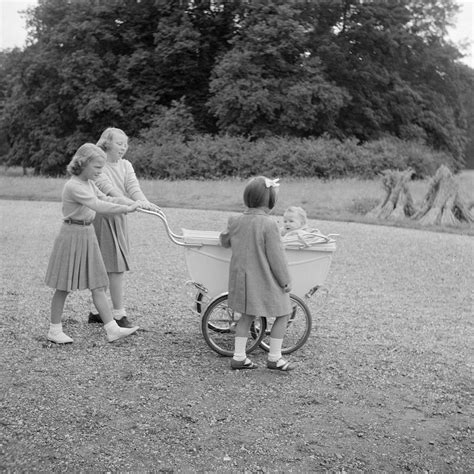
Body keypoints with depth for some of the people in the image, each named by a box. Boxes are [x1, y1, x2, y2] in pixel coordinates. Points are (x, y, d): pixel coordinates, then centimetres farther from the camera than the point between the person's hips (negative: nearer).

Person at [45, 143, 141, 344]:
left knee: (97, 285, 6)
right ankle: (54, 330, 17)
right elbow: (98, 205, -28)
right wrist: (126, 209, -28)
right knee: (64, 287, 3)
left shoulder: (89, 184, 10)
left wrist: (131, 203, -4)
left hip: (88, 235, 8)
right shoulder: (73, 186, -19)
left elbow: (105, 199, 10)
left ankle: (112, 329, 6)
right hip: (72, 235, -8)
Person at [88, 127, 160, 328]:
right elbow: (109, 189, -26)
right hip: (102, 218, -6)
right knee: (115, 267, -8)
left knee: (105, 267, 11)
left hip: (119, 219, 6)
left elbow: (133, 186, -6)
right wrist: (132, 204, -40)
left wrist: (144, 201, -27)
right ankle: (119, 313, -2)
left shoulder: (125, 165, 9)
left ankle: (98, 311, 21)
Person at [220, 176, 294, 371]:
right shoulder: (268, 224, -20)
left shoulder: (236, 221, -1)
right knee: (283, 313, 11)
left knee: (247, 315, 20)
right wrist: (285, 281, -7)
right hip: (265, 280, -6)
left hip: (242, 278, 7)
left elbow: (224, 241, 18)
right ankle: (274, 358, 14)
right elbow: (276, 256, -18)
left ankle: (239, 357, 20)